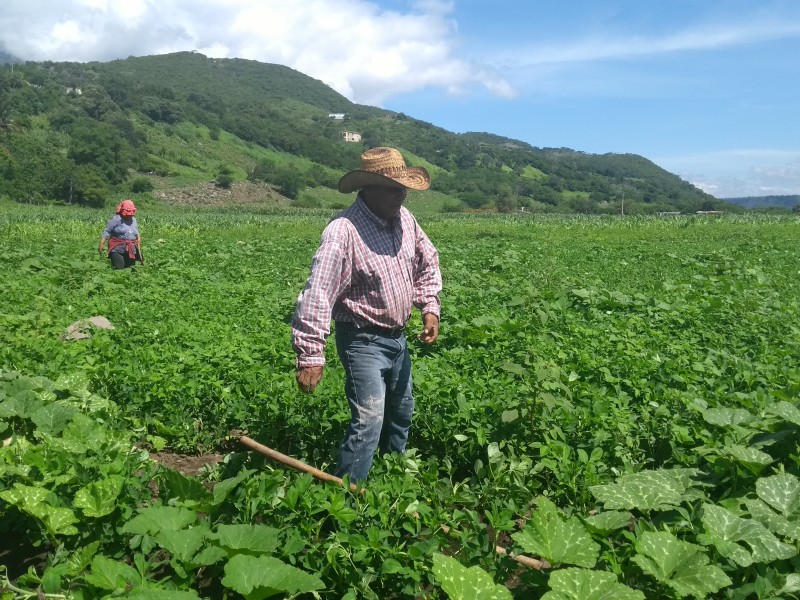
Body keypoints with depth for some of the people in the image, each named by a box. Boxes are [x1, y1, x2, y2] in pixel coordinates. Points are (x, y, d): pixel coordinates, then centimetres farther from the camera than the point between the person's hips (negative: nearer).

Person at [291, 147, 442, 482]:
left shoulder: (403, 218, -1)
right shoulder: (344, 230, -26)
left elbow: (427, 262, 15)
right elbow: (317, 293, -31)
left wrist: (430, 307, 3)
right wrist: (311, 356, -35)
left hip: (397, 337, 8)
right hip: (363, 340, -8)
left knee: (402, 411, 23)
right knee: (369, 420, -14)